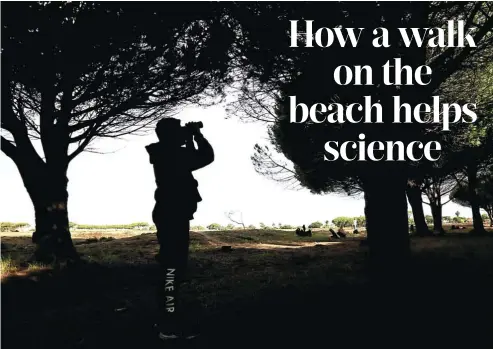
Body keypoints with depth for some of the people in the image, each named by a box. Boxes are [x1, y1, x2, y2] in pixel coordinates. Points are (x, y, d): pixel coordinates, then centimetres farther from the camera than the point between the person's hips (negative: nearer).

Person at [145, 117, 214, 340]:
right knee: (172, 268, -10)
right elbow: (206, 156, -13)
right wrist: (197, 134, 0)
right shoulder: (171, 154, -14)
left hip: (172, 216, 11)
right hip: (173, 217, -11)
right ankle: (170, 326, -9)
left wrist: (190, 141, 20)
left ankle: (168, 320, 22)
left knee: (173, 268, 14)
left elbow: (192, 160, 30)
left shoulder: (167, 155, 15)